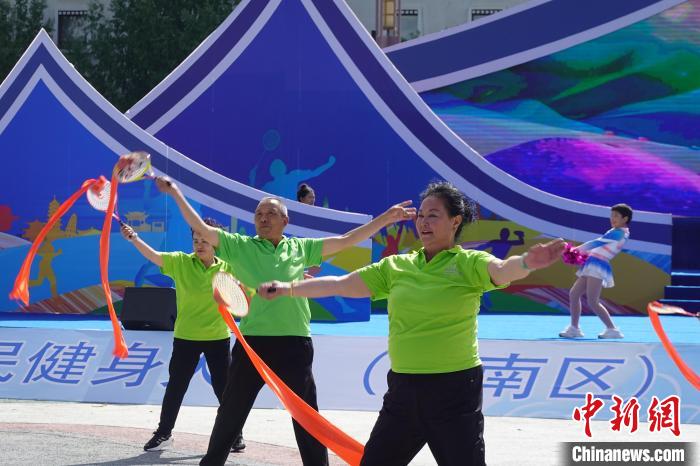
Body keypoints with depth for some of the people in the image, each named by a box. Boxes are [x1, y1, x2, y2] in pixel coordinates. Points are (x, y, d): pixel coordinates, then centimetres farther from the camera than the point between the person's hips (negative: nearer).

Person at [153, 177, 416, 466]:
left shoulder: (301, 248, 7)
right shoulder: (240, 246, 3)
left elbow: (345, 241, 9)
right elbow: (202, 229, -3)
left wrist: (384, 219, 5)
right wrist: (176, 194, -12)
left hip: (294, 344, 1)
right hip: (252, 343, -1)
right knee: (230, 414, 10)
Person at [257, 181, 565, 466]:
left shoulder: (469, 263, -6)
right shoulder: (396, 267, 8)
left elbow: (503, 270, -26)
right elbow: (340, 285, 10)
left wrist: (527, 263, -48)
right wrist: (288, 289, 7)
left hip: (454, 388, -5)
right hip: (403, 388, 5)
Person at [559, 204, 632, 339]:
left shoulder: (618, 232, -10)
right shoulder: (616, 232, 21)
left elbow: (597, 243, -8)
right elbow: (600, 247, 23)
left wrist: (577, 249, 0)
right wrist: (581, 252, 16)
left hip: (598, 266, -10)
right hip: (592, 266, 10)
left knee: (592, 302, -13)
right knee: (573, 294, 9)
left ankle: (612, 329, -7)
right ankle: (574, 328, 13)